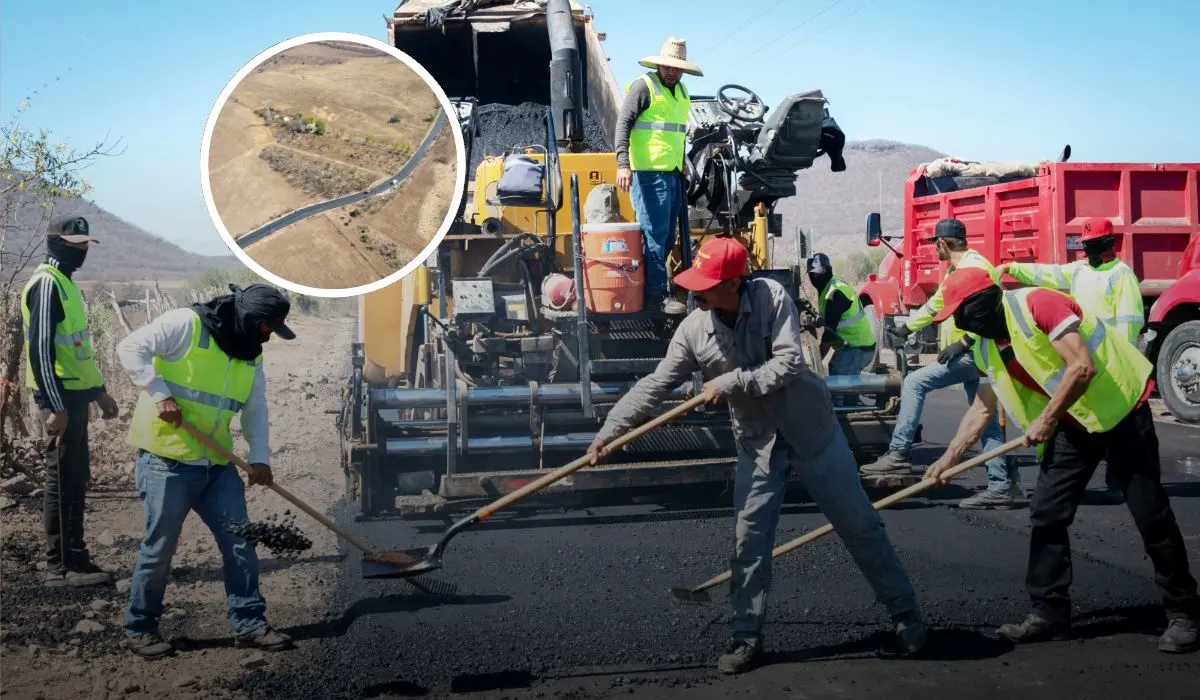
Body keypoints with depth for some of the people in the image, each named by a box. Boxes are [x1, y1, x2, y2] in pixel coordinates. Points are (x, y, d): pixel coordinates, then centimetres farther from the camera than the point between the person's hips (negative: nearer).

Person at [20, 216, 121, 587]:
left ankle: (75, 558, 20)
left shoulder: (65, 282, 17)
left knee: (77, 479, 13)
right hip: (59, 397, -10)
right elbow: (40, 349, -20)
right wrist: (55, 407, -23)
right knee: (62, 480, -5)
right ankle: (60, 567, 0)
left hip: (75, 395, 10)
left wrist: (99, 390, 24)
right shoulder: (47, 283, -14)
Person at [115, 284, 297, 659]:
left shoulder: (250, 354, 10)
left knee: (240, 542, 5)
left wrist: (260, 457, -1)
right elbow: (131, 348, -18)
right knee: (160, 547, 0)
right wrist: (160, 394, -23)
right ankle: (139, 628, 16)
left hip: (217, 465, 7)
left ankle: (249, 623, 15)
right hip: (167, 459, -7)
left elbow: (256, 409, 13)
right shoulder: (186, 324, -13)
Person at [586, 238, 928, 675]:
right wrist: (608, 432, -18)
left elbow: (788, 365, -27)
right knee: (749, 541, 2)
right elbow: (655, 386, -11)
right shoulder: (693, 330, -12)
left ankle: (906, 615, 21)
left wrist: (730, 382, -27)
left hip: (810, 429, -2)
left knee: (859, 525, 6)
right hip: (757, 442, 3)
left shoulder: (773, 298, -20)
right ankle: (747, 638, 16)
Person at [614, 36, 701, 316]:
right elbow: (623, 124, -15)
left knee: (668, 237, 11)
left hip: (673, 174, 9)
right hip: (649, 174, -8)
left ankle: (647, 286, 21)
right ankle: (659, 293, -7)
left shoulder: (681, 92, 18)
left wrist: (683, 167, 25)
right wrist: (622, 164, -25)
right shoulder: (643, 87, -7)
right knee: (655, 234, -9)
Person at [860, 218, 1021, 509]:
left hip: (972, 354, -11)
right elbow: (935, 304, 31)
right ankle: (1002, 487, 9)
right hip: (969, 356, 11)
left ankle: (898, 454, -9)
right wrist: (906, 327, 32)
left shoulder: (975, 267, -14)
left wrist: (964, 342, -26)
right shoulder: (956, 271, 19)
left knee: (914, 383, -10)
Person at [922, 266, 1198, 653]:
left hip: (1120, 408, -8)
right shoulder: (985, 347, 4)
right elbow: (982, 408, 14)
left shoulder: (1036, 303, -22)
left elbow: (1082, 366, -28)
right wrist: (950, 457, 8)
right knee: (1046, 515, 1)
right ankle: (1049, 612, 10)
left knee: (1151, 516, -4)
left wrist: (1047, 419, -20)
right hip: (1070, 424, 8)